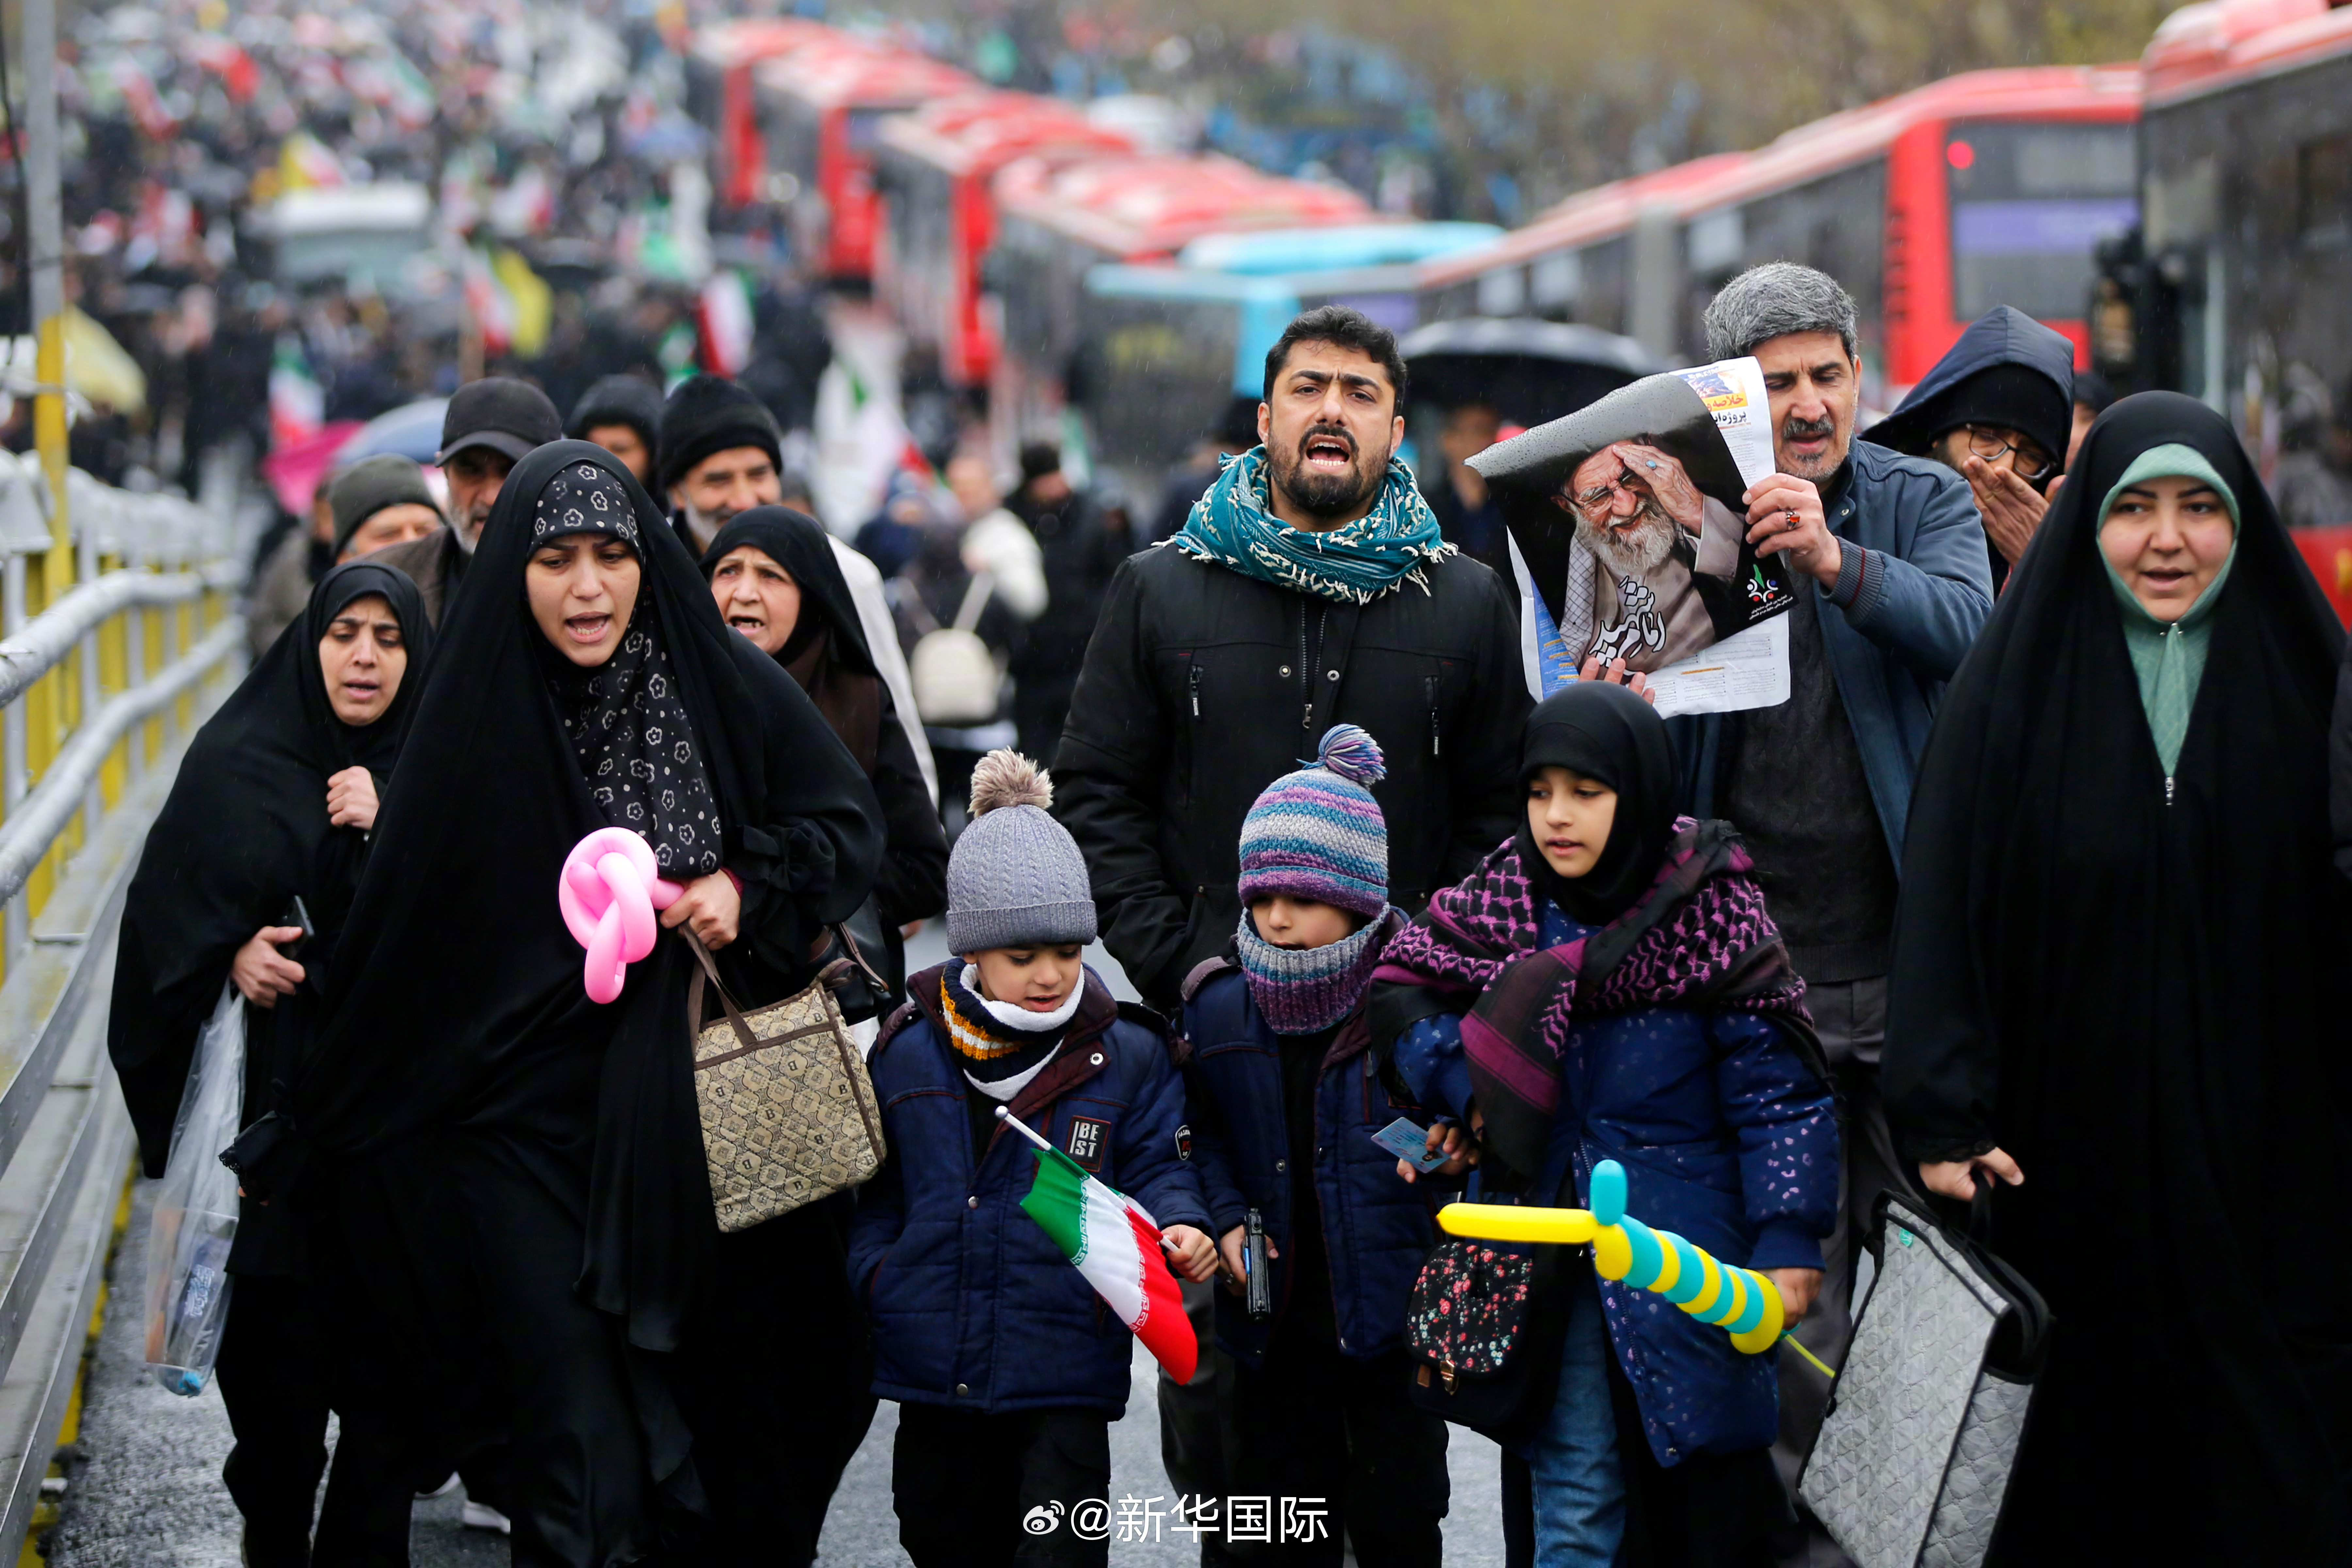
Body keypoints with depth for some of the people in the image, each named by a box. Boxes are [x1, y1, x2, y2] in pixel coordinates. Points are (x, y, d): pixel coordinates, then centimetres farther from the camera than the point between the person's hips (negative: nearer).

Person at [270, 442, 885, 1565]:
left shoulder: (726, 685, 0)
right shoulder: (479, 716, -2)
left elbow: (851, 824, 8)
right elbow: (399, 930, 1)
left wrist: (748, 886, -12)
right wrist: (300, 1142, 4)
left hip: (699, 1124, 2)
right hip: (528, 1133, -1)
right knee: (584, 1465, -8)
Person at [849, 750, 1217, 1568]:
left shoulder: (1126, 1056, -2)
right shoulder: (908, 1051, 3)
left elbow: (1155, 1168, 1)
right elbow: (875, 1186, 11)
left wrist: (1176, 1226, -19)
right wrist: (873, 1267, -3)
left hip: (1065, 1376, -3)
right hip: (933, 1370, 3)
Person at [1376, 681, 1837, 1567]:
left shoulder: (1710, 913, -9)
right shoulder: (1507, 897, 2)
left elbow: (1778, 1090, -11)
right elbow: (1402, 989, 10)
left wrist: (1789, 1242, -18)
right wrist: (1465, 1088, -6)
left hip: (1682, 1250, -3)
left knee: (1695, 1468, 6)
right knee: (1575, 1487, 4)